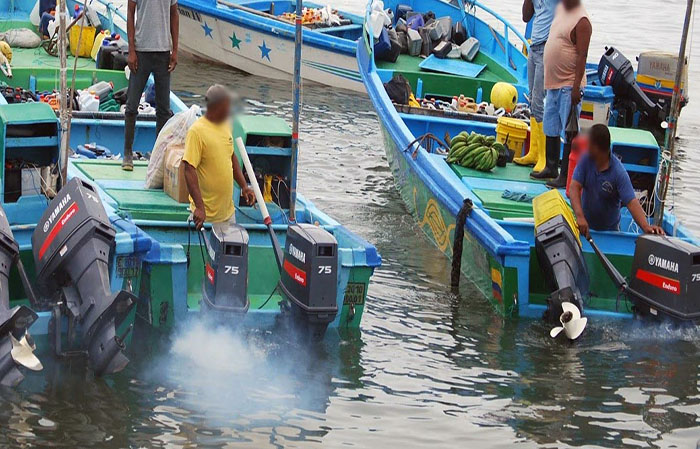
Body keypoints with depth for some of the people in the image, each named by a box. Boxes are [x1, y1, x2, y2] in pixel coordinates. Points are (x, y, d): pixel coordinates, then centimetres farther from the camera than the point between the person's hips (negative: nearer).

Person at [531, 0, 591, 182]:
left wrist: (576, 87, -23)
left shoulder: (582, 21, -15)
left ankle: (566, 176, 0)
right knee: (550, 129, 18)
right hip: (553, 83, 9)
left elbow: (582, 56, -18)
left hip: (569, 86, -9)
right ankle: (551, 168, 31)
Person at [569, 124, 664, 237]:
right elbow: (574, 187, -20)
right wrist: (579, 216, -38)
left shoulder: (619, 172, -21)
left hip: (610, 230, -2)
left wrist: (646, 227, -44)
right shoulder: (586, 160, -11)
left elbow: (631, 202, -27)